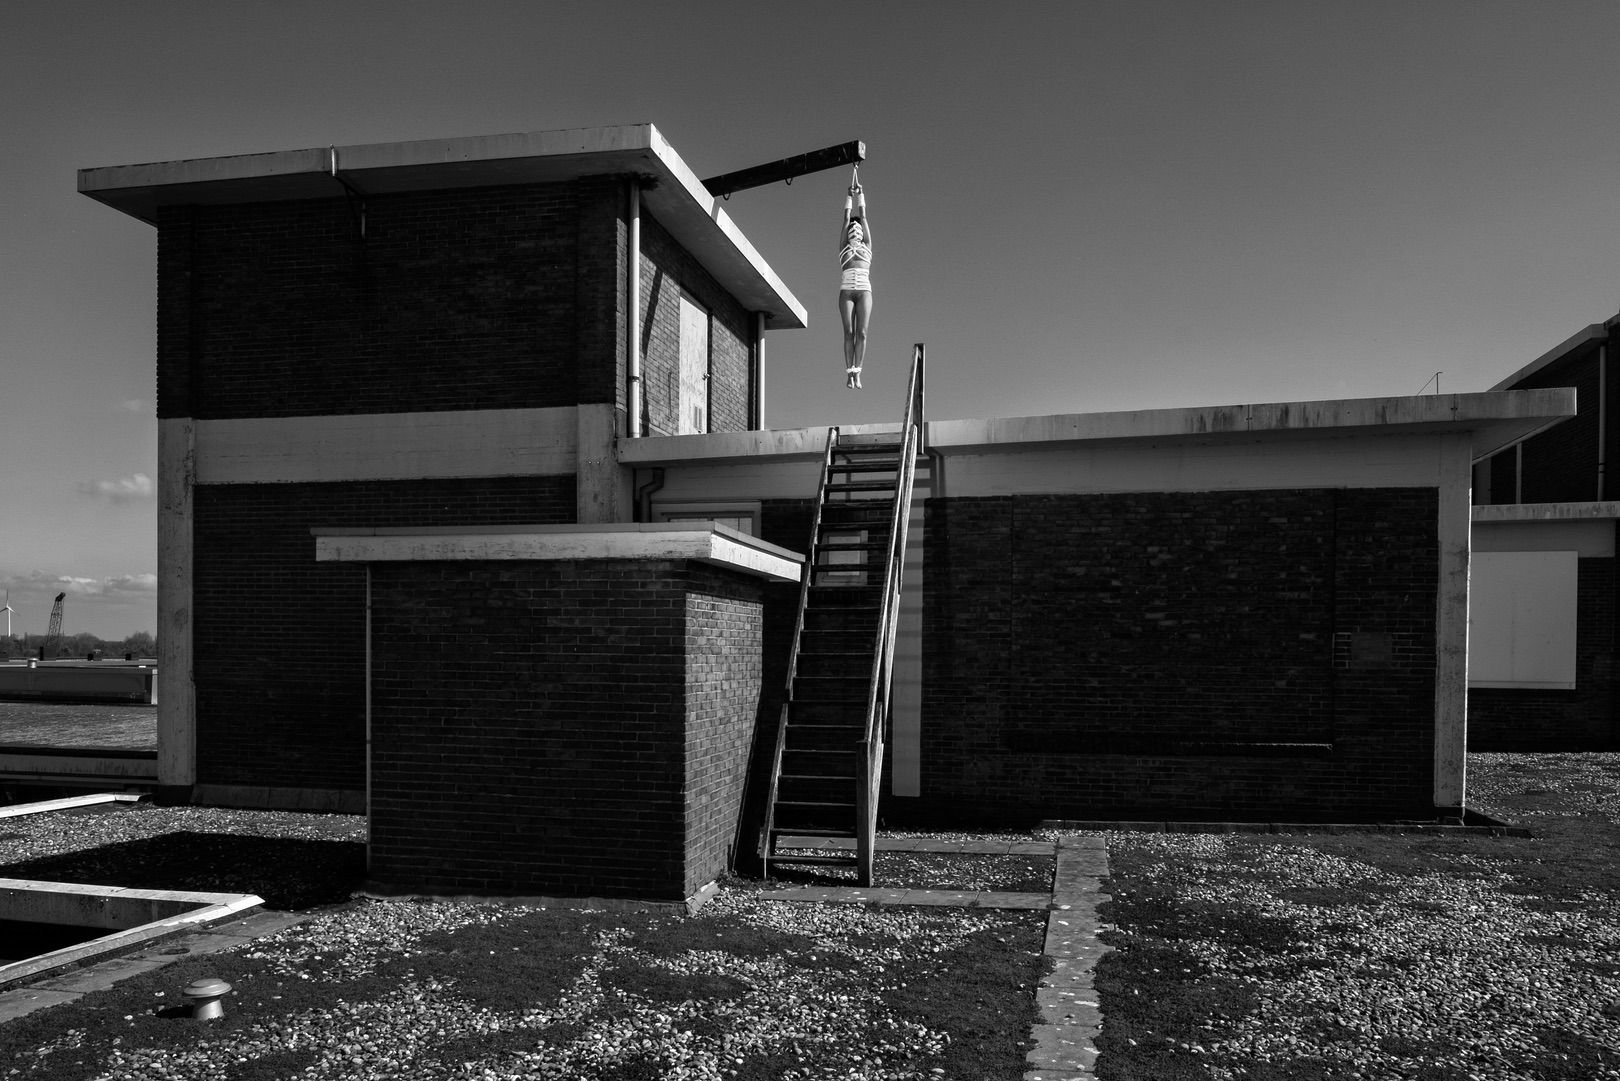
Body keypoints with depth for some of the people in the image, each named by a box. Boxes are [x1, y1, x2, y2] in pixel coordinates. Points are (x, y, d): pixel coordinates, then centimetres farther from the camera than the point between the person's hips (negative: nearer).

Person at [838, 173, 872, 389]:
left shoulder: (866, 247, 19)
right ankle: (849, 372, -8)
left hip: (864, 290, 0)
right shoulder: (844, 247, 18)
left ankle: (857, 371, -11)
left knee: (861, 332, -8)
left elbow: (863, 216, 19)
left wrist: (860, 192, 23)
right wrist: (849, 194, 23)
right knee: (849, 332, -6)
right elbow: (847, 217, 18)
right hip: (846, 291, 0)